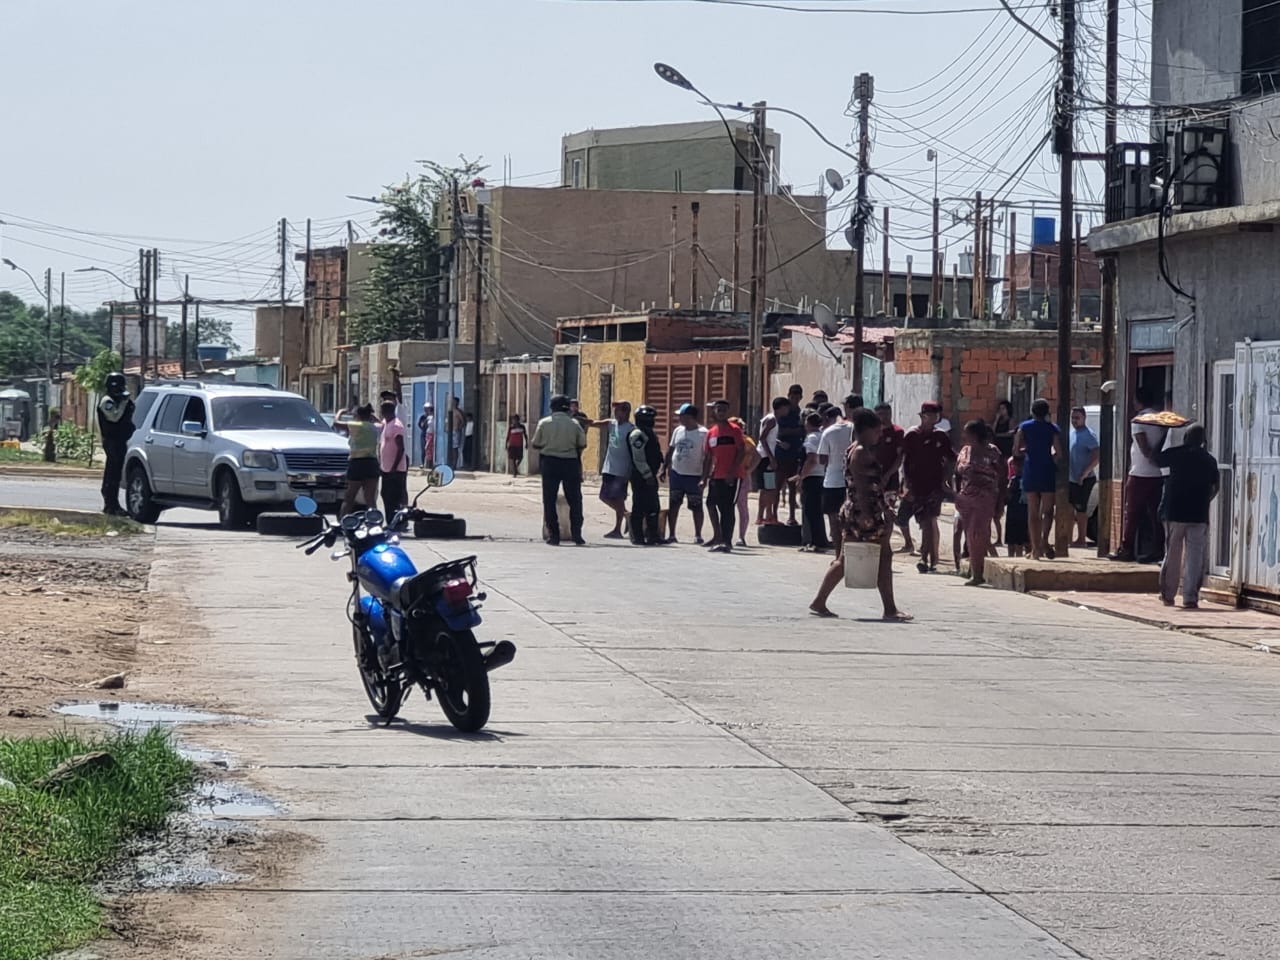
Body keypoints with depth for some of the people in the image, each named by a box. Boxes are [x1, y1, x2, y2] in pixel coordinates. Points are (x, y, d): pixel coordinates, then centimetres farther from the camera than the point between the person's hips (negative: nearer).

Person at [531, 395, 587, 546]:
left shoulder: (544, 423, -4)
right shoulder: (574, 424, -4)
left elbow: (535, 444, 1)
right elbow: (582, 445, 0)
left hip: (549, 463, 0)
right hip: (570, 463, 0)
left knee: (549, 500, 6)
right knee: (574, 500, 10)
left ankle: (553, 535, 2)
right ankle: (576, 534, 5)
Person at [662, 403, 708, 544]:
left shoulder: (703, 433, -10)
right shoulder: (678, 430, 8)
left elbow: (707, 456, -10)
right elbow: (670, 450, 16)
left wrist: (705, 477, -15)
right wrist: (664, 468, 12)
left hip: (694, 475, -5)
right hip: (676, 473, 5)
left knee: (696, 507, 2)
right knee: (673, 505, 6)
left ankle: (698, 535, 12)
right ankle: (671, 534, 12)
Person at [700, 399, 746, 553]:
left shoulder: (734, 430, -5)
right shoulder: (711, 432, 12)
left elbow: (742, 452, -9)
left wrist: (732, 472, -17)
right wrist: (704, 478, 11)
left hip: (732, 477, -6)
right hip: (716, 477, 6)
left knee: (728, 510, -8)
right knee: (714, 506, 8)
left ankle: (727, 542, -7)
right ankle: (721, 540, 17)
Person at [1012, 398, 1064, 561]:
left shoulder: (1024, 427, 2)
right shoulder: (1052, 428, -2)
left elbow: (1016, 450, -2)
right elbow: (1059, 453, -8)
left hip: (1030, 471, 1)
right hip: (1047, 471, -1)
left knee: (1032, 511, 8)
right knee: (1047, 510, 5)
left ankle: (1036, 548, 6)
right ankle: (1044, 540, -19)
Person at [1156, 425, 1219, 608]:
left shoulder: (1175, 454, -1)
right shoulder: (1209, 460, 6)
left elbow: (1156, 459, 15)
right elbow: (1215, 488, 11)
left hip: (1174, 513, 0)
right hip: (1199, 515, 0)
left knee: (1172, 555, 10)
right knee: (1195, 557, 1)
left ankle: (1168, 594, 14)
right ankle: (1190, 597, -5)